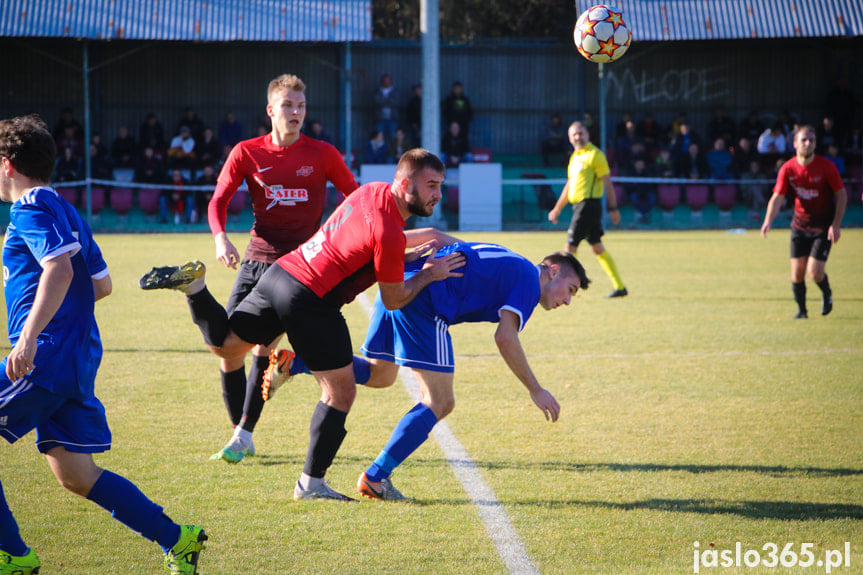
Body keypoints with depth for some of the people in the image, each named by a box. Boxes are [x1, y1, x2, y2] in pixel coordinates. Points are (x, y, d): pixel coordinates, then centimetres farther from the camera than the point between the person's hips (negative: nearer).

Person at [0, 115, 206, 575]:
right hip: (79, 356, 9)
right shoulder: (65, 211, 21)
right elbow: (101, 284, 26)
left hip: (47, 357, -9)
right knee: (74, 474, 9)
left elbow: (60, 268, -24)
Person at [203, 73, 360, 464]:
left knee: (265, 346, -11)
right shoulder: (247, 153, 3)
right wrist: (221, 238, -19)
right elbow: (218, 201, 0)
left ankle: (244, 435, -2)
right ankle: (240, 431, 12)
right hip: (256, 260, 2)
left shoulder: (322, 155, 0)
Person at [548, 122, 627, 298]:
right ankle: (620, 287, 12)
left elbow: (607, 183, -10)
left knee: (570, 246, -8)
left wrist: (613, 208, -14)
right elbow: (569, 185, 28)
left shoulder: (595, 154, -7)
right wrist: (557, 209, 29)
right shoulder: (575, 157, 19)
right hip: (579, 205, 9)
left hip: (589, 203, -9)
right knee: (597, 248, 9)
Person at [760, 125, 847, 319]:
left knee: (815, 272, -11)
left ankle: (826, 294, 22)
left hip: (823, 228, -3)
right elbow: (777, 197, -9)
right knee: (797, 271, -2)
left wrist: (835, 225, -12)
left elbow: (841, 195, -6)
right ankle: (801, 309, 19)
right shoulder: (788, 169, -7)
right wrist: (768, 221, -26)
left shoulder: (826, 166, -12)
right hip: (800, 226, 3)